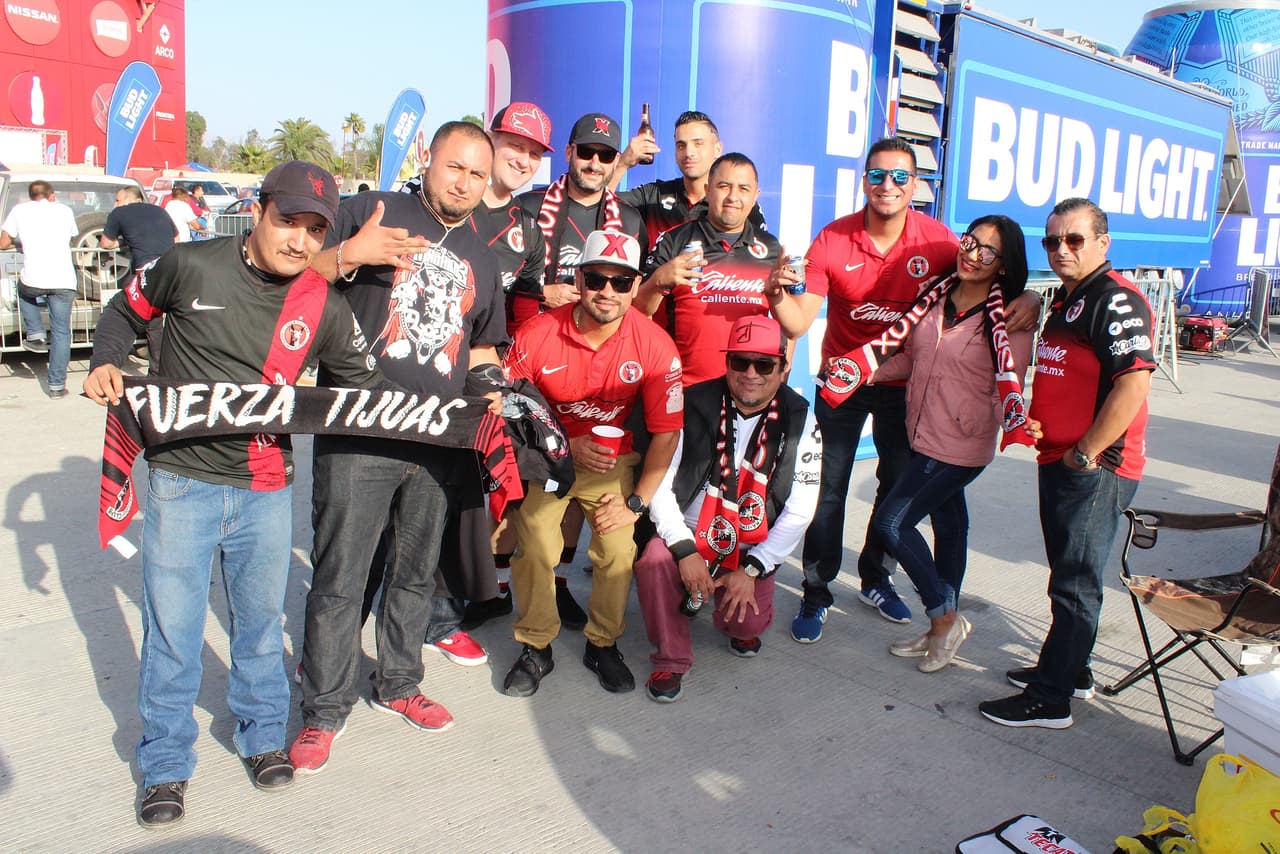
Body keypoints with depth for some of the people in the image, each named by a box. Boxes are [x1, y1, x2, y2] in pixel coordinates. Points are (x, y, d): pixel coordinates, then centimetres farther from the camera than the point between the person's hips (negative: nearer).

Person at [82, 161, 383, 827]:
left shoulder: (325, 309, -2)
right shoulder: (190, 266, -7)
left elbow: (366, 386, 8)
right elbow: (126, 311, 11)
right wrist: (107, 363, -6)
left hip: (266, 489, 2)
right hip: (182, 479, -1)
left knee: (261, 619, 16)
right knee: (172, 627, 6)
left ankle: (262, 735, 37)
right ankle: (165, 764, 25)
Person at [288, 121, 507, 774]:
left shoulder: (480, 259, 19)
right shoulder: (369, 212, 2)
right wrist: (348, 255, -21)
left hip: (438, 441, 5)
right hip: (355, 433, -5)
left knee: (417, 573, 16)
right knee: (339, 578, -1)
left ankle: (398, 684, 33)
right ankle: (323, 709, 15)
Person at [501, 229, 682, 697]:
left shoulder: (656, 346, -16)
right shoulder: (536, 335, -18)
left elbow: (665, 433, -8)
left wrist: (637, 502, -9)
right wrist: (567, 447, -16)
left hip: (612, 459, 1)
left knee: (618, 550, -15)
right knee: (535, 548, -15)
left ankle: (603, 645, 11)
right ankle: (536, 648, 9)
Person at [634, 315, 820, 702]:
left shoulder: (799, 421, -7)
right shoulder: (694, 406, -10)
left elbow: (799, 510, -6)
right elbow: (659, 484, -10)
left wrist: (752, 570, -12)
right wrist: (685, 550, -20)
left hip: (753, 548, 1)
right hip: (688, 535, -1)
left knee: (748, 623, -18)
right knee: (653, 561, -30)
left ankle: (742, 631, 24)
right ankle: (671, 659, -5)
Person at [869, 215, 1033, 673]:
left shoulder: (1010, 320, -14)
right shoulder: (937, 296, 3)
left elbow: (1007, 392, -10)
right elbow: (912, 357, 14)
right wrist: (865, 374, 3)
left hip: (961, 446, -7)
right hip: (924, 435, 7)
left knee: (891, 520, -8)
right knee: (948, 521, 17)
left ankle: (945, 618, 10)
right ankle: (944, 627, 30)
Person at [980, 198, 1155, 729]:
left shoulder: (1116, 300, -16)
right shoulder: (1065, 299, 15)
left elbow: (1134, 384, -26)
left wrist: (1084, 454, -21)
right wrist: (1031, 421, 11)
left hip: (1096, 468, -10)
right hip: (1060, 461, 10)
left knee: (1074, 584, -1)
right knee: (1067, 575, 20)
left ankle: (1049, 700, 8)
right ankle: (1070, 671, 35)